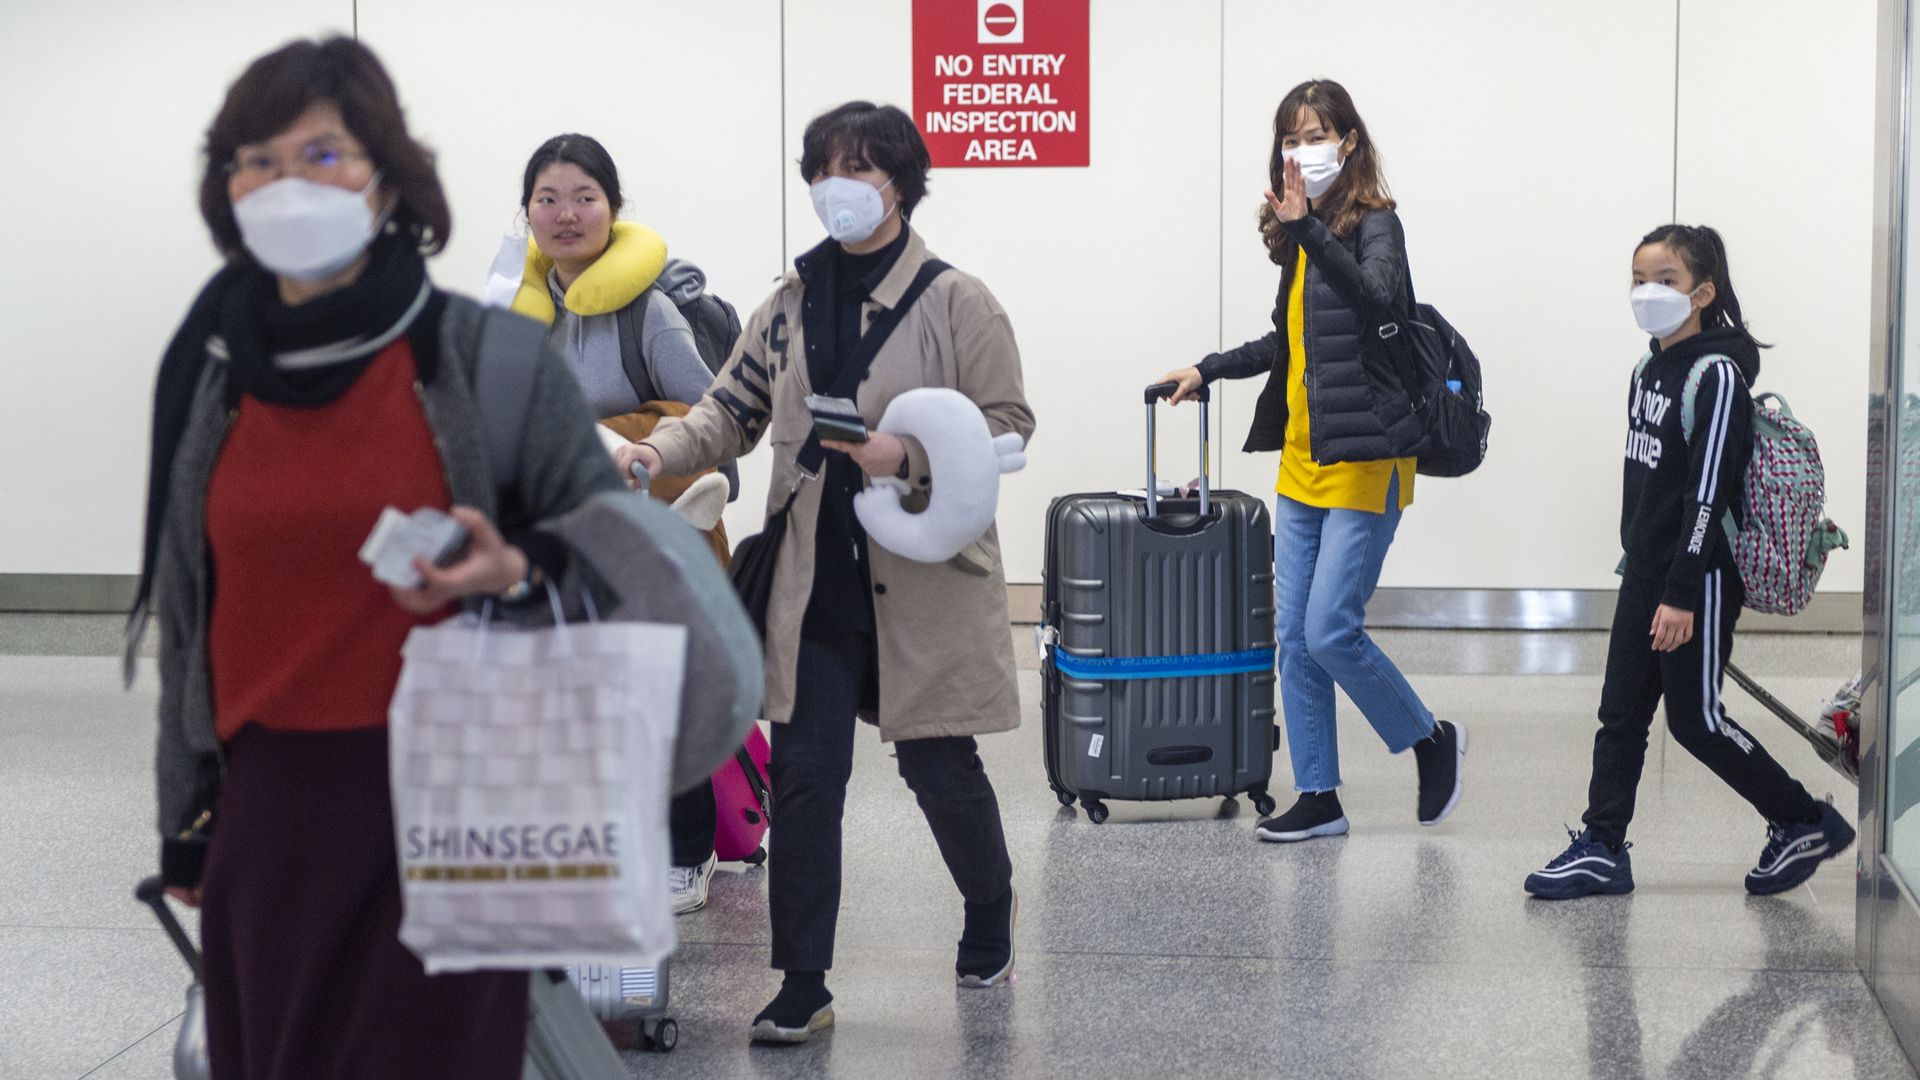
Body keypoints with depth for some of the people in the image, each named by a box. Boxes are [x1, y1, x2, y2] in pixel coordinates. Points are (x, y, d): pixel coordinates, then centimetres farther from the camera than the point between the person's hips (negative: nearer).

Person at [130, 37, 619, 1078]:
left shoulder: (486, 355, -5)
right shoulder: (214, 375, 6)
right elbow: (187, 612, 14)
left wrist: (515, 573, -20)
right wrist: (185, 819, 15)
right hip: (267, 812, 4)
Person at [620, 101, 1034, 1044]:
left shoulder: (956, 302, -4)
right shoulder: (788, 303, 9)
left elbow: (1008, 422, -4)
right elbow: (732, 409, 10)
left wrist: (909, 458, -19)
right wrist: (658, 452, -8)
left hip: (923, 578, -3)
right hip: (814, 584, 3)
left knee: (938, 765, 8)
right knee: (804, 774, -1)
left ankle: (990, 908, 39)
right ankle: (802, 987, 8)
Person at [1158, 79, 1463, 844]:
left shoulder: (1373, 222, -8)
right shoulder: (1302, 237, 13)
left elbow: (1378, 300, -30)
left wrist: (1307, 228, -33)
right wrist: (1208, 371, 25)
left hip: (1364, 461, -8)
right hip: (1303, 462, 8)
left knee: (1331, 632, -10)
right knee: (1295, 639, 7)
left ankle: (1433, 742, 13)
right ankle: (1318, 798, 15)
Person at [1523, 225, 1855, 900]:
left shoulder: (1716, 374, -15)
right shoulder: (1649, 373, 12)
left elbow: (1708, 491, -19)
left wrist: (1682, 593, -22)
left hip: (1699, 577, -8)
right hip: (1645, 573, 8)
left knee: (1694, 717, -2)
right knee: (1621, 712, 6)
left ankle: (1806, 823, 14)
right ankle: (1601, 850, 11)